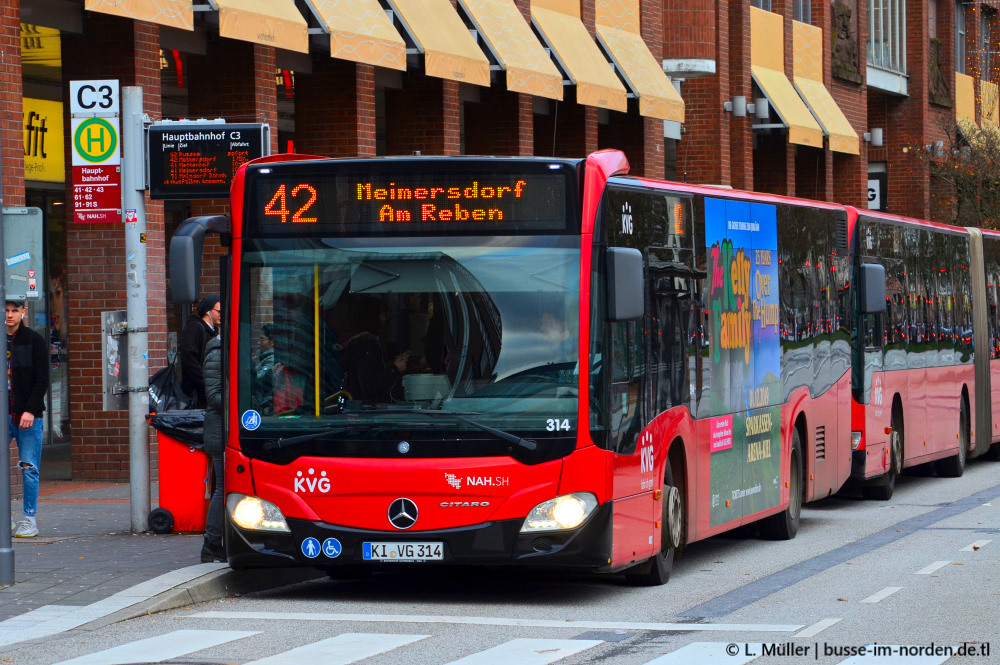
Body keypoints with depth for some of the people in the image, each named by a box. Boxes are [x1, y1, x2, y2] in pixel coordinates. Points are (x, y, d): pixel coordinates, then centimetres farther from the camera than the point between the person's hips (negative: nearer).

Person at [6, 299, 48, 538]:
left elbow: (42, 380, -3)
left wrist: (30, 411, -13)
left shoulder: (34, 340, 1)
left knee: (29, 468, -2)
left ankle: (29, 520, 5)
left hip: (28, 415, -3)